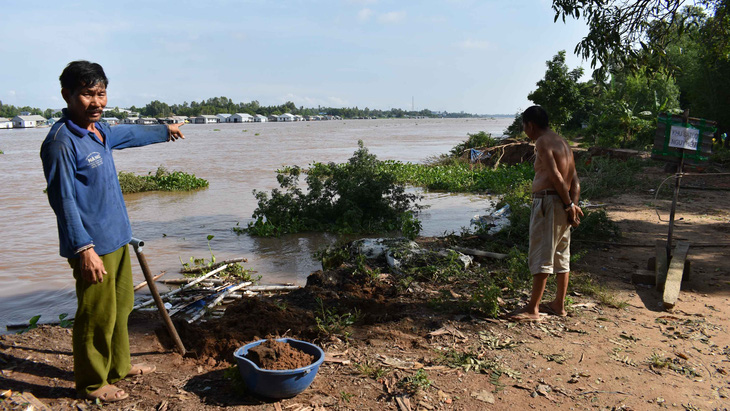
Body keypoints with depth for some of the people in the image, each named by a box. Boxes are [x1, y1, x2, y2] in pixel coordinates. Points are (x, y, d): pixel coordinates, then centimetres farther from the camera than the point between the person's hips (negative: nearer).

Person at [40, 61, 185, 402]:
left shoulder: (100, 130, 9)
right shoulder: (61, 142, -18)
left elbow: (129, 133, 31)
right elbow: (63, 200, -20)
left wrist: (164, 131, 47)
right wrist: (84, 248, -23)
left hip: (116, 239, 9)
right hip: (93, 246, -9)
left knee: (121, 307, 19)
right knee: (97, 316, 3)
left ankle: (118, 366, 37)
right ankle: (91, 383, 22)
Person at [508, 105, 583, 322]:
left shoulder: (543, 142, -11)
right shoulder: (561, 141, 19)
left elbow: (555, 176, -20)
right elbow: (575, 179, 13)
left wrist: (569, 205, -14)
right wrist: (573, 204, 4)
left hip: (548, 202, -10)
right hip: (562, 204, 10)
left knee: (541, 256, -6)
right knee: (561, 255, 14)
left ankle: (532, 309, -1)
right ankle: (559, 305, 24)